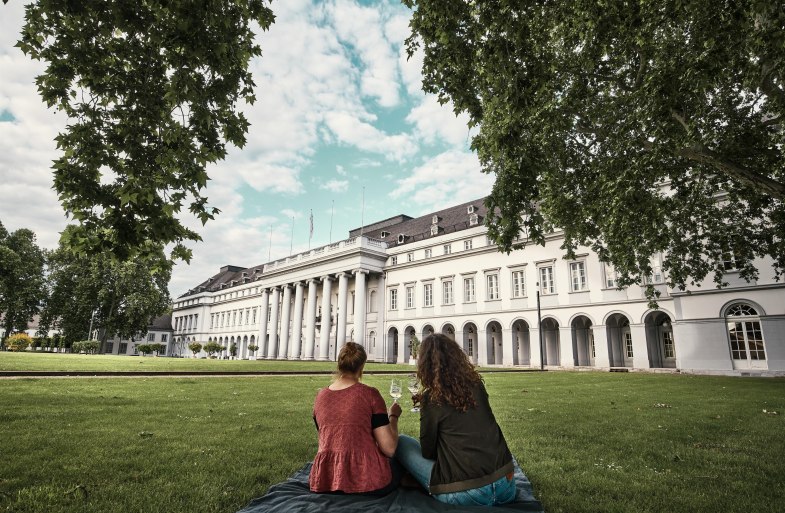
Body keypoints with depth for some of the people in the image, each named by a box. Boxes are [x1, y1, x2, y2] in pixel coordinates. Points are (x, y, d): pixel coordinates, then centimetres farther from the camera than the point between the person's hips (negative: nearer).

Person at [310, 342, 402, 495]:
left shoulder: (320, 396, 5)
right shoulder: (370, 394, -11)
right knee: (398, 465, 29)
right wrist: (393, 416, 6)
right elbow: (389, 449, -11)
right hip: (367, 483, -5)